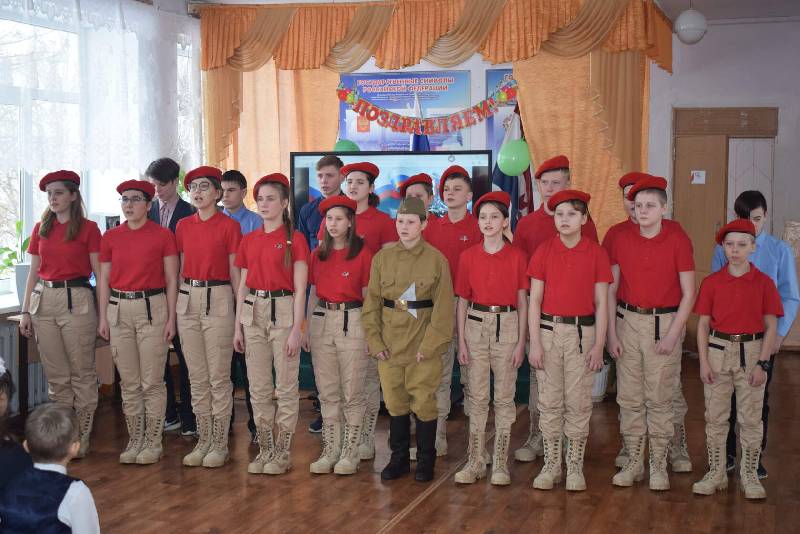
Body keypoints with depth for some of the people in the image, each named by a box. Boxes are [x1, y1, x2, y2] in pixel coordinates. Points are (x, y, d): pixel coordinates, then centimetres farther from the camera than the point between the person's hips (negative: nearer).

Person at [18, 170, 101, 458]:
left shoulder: (88, 228, -2)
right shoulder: (41, 229, 12)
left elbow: (100, 272, -3)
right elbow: (33, 272, 14)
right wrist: (26, 311, 8)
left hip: (76, 301, -4)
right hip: (44, 301, 5)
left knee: (82, 374, 1)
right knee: (56, 375, 9)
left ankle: (81, 438, 9)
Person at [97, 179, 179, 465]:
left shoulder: (163, 236, -2)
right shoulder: (111, 237, 7)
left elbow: (171, 279, -1)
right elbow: (104, 279, 11)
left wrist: (171, 318, -5)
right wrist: (103, 317, 6)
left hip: (152, 307, -3)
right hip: (119, 309, 3)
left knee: (152, 381, -1)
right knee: (128, 382, 8)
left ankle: (153, 442, 8)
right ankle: (134, 439, 17)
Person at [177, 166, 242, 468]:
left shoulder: (228, 226, -3)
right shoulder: (183, 226, 10)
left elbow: (235, 272, -2)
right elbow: (181, 269, 14)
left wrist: (241, 311, -6)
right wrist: (175, 305, 11)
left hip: (217, 300, -5)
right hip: (188, 300, 5)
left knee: (219, 376, -1)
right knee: (197, 376, 9)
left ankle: (220, 444, 7)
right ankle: (203, 440, 17)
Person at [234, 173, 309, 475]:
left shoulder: (294, 239, -5)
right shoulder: (249, 241, 10)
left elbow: (300, 289, -7)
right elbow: (243, 286, 13)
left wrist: (296, 330, -13)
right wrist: (238, 327, 9)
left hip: (283, 311, -5)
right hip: (253, 312, 5)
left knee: (286, 387, 1)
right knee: (258, 387, 8)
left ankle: (282, 453, 9)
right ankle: (264, 449, 18)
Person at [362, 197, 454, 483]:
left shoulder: (436, 260, -4)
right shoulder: (382, 258, 5)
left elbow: (443, 308, -5)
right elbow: (372, 302, 6)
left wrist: (430, 344, -11)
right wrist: (374, 340, -2)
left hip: (423, 345, -3)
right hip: (389, 345, 3)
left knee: (423, 403, 2)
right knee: (394, 403, 10)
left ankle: (426, 461, 18)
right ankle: (399, 458, 24)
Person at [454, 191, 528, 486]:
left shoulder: (517, 256, -1)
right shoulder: (468, 256, 2)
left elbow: (522, 301, 1)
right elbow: (462, 301, 5)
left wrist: (521, 342, -4)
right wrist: (461, 342, 1)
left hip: (507, 326, -1)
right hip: (476, 326, 1)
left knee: (504, 397, 4)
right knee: (477, 396, 7)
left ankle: (500, 463, 12)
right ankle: (475, 461, 15)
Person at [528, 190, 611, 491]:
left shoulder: (596, 253, 0)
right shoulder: (544, 251, 2)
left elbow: (601, 303, 1)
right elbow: (535, 300, 1)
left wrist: (599, 345, -3)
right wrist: (535, 342, -5)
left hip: (583, 332, -1)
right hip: (548, 330, 1)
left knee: (578, 402, 2)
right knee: (549, 401, 5)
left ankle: (575, 466, 14)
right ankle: (551, 464, 16)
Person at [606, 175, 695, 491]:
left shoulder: (678, 241, -5)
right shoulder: (622, 241, 3)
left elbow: (688, 293, -4)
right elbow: (611, 290, 6)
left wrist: (673, 334, -10)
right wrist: (611, 333, 1)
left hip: (664, 323, -3)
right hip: (628, 322, 3)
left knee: (660, 399, 2)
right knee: (629, 398, 7)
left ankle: (659, 465, 14)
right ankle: (633, 462, 18)